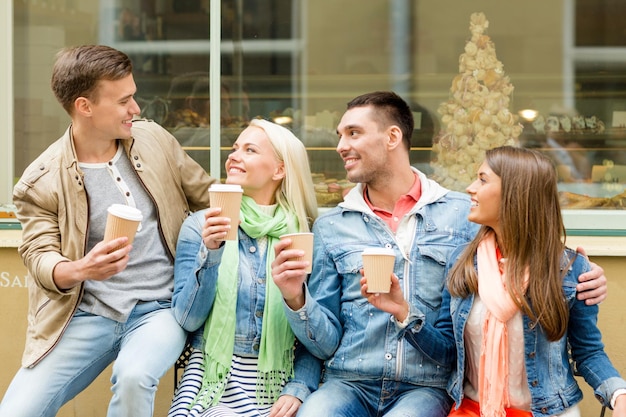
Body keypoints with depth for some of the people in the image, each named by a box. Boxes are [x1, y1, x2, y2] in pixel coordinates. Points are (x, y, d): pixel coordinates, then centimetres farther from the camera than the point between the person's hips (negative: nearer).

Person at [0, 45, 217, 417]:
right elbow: (41, 259, -6)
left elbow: (208, 197, 17)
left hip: (160, 308, 1)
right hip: (87, 313, -1)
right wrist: (81, 269, -27)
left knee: (134, 375, -32)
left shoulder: (154, 139, 5)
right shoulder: (41, 183, -5)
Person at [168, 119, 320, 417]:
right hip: (217, 382, -1)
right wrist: (210, 252, -16)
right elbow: (188, 319, -4)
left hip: (279, 385, 1)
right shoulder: (200, 226, 2)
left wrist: (299, 389, -9)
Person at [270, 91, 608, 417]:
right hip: (348, 384, 1)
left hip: (426, 388, -1)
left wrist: (578, 280, -7)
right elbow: (325, 342, 8)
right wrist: (297, 299, -12)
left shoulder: (465, 215, 5)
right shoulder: (330, 227, 9)